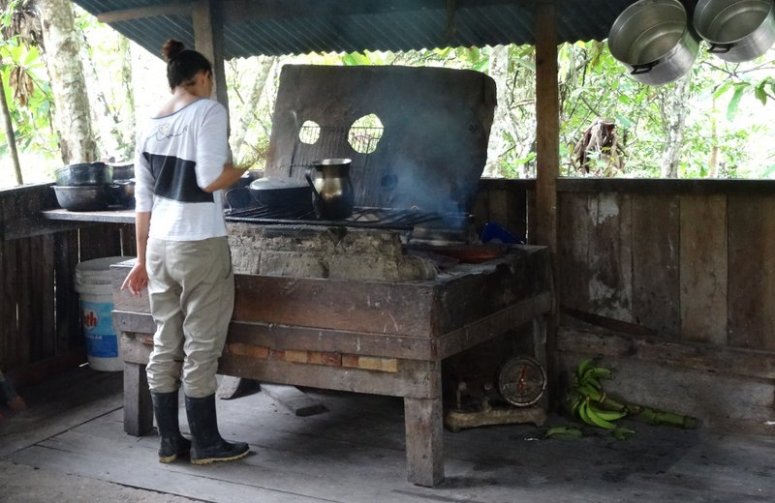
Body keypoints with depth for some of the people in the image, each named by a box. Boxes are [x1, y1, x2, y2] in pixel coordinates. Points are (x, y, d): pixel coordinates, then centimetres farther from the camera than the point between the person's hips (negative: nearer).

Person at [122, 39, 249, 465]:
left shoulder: (150, 127, 12)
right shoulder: (208, 111, -7)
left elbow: (143, 202, 13)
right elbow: (209, 179, -18)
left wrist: (142, 260, 18)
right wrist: (240, 169, 3)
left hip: (160, 246, 7)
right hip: (200, 246, -7)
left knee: (166, 345, 11)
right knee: (201, 346, 1)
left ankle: (169, 441, 18)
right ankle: (205, 444, 10)